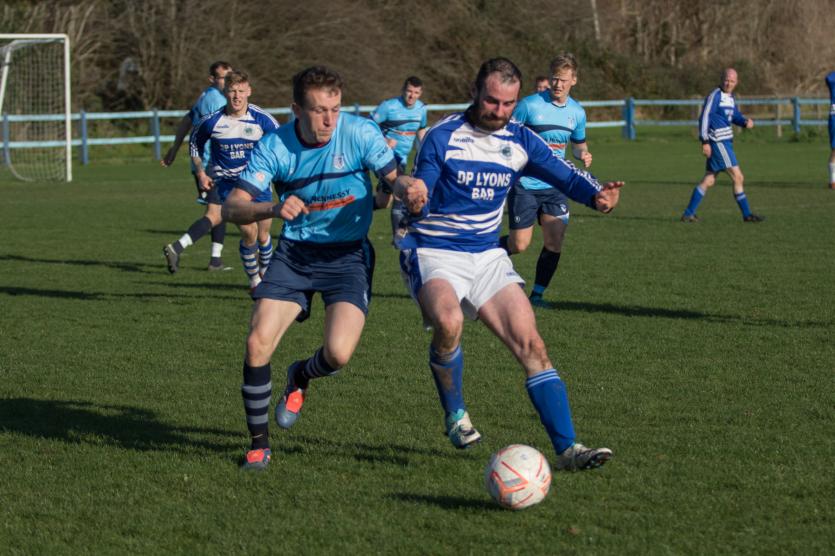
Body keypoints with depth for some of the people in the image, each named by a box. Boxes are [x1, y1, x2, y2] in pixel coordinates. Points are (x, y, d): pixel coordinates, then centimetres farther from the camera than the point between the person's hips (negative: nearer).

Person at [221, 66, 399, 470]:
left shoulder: (359, 133, -12)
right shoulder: (274, 146, -10)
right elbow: (232, 207, -16)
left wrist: (383, 198, -35)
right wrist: (273, 209, -37)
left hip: (348, 254, -1)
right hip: (295, 252, 1)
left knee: (339, 353, -19)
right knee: (257, 344, -14)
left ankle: (301, 377, 20)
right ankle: (259, 444, 6)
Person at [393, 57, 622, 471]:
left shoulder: (521, 141, 3)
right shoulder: (442, 137, -9)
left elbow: (566, 177, -7)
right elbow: (420, 207, -12)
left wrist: (597, 194, -30)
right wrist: (412, 197, -37)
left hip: (487, 256, 4)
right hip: (433, 254, -4)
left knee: (530, 344, -9)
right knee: (448, 321, -33)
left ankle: (567, 448, -9)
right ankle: (455, 415, -7)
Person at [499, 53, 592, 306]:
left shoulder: (577, 112, 4)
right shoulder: (529, 105, -11)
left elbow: (579, 144, 20)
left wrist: (583, 155, -2)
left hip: (554, 186, 4)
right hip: (525, 185, -4)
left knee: (555, 241, -5)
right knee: (519, 244, -5)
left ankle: (537, 294, 10)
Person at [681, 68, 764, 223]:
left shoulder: (730, 97, 15)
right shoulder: (715, 95, -11)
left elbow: (736, 117, 22)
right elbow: (704, 117, -15)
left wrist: (746, 122, -1)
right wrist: (705, 142, -20)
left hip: (725, 143, 9)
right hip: (718, 142, -9)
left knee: (708, 181, 10)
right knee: (738, 177, -7)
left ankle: (688, 214, 13)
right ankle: (747, 214, -1)